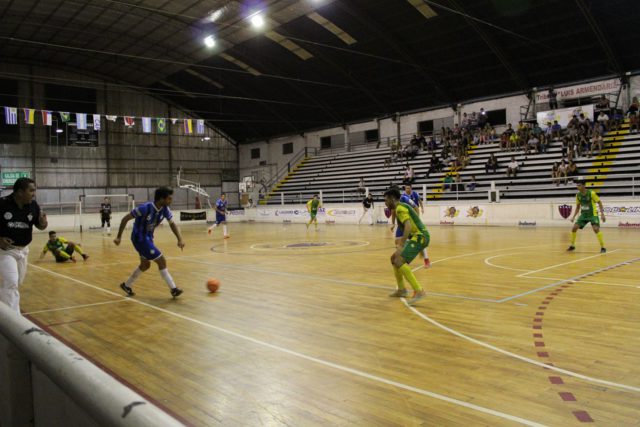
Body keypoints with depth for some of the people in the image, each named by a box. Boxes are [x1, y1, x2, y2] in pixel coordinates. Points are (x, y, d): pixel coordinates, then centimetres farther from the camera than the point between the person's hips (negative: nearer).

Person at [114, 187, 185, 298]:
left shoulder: (165, 209, -9)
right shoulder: (145, 208, -28)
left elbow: (172, 224, 0)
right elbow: (125, 219, -19)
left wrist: (180, 239, -16)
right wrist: (119, 237, -16)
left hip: (148, 238, 8)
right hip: (140, 238, -8)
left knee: (145, 265, 21)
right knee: (161, 261, -10)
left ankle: (126, 285, 40)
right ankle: (173, 289, -2)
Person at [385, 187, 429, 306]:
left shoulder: (400, 208, -12)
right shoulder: (402, 207, 19)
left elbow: (408, 226, -27)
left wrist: (401, 246, -33)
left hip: (419, 237, -10)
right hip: (419, 236, 10)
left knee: (399, 262, -21)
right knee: (394, 258, 18)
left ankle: (419, 291, -25)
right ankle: (401, 289, 26)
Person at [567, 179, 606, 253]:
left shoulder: (591, 193, -17)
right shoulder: (578, 195, -1)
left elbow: (599, 203, -10)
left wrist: (602, 214, -17)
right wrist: (574, 216, 5)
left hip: (593, 214, -5)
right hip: (583, 214, 5)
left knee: (596, 229, -22)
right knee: (574, 228, -5)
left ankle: (602, 247, -10)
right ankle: (572, 246, 11)